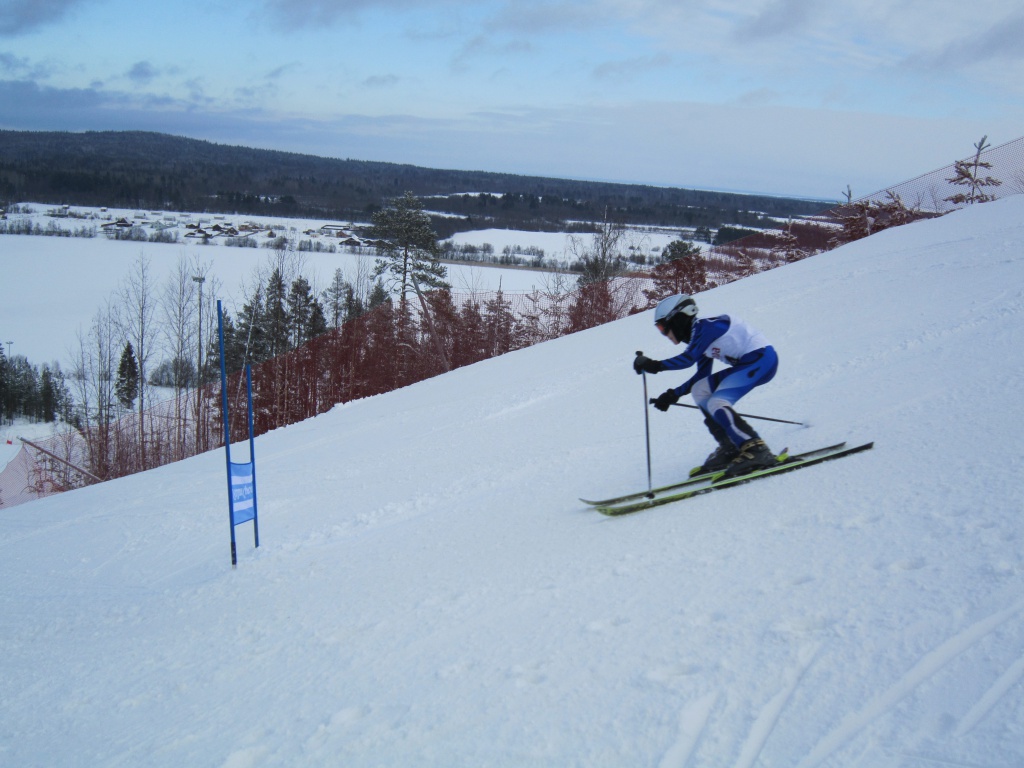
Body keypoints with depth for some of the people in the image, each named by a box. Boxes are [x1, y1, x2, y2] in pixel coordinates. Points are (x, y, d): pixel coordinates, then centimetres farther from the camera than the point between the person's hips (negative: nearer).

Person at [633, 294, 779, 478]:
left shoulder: (705, 326, -12)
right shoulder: (700, 333, 16)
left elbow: (688, 359, -23)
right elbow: (702, 376, 19)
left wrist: (655, 365, -20)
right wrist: (674, 394, 14)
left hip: (762, 358, -10)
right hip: (747, 363, 10)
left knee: (716, 404, -18)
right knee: (700, 390, 6)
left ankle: (756, 451, -24)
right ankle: (729, 449, 2)